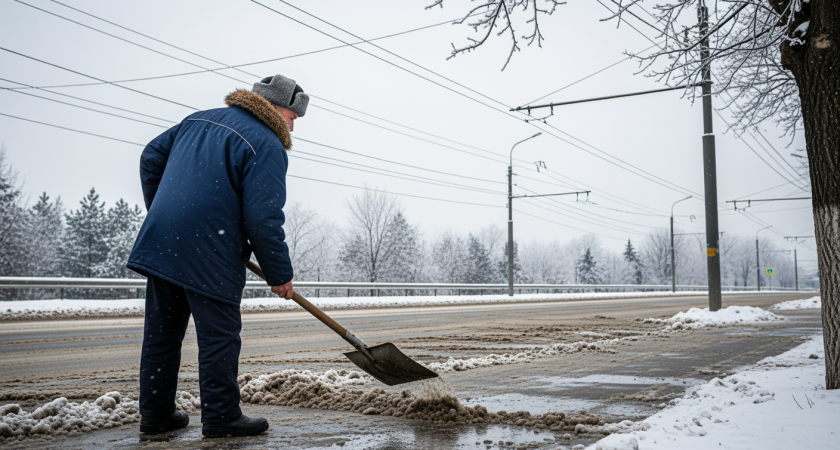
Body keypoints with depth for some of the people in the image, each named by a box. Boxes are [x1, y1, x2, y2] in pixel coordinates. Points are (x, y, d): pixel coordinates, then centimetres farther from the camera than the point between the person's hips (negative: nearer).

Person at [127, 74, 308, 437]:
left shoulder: (199, 120, 17)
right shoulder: (268, 146, -9)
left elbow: (151, 157, 23)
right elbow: (263, 218, -16)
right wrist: (280, 275, -6)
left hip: (158, 243, 8)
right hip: (209, 255, -8)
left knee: (161, 333, 15)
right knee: (219, 337, 4)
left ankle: (155, 414, 25)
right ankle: (221, 417, 12)